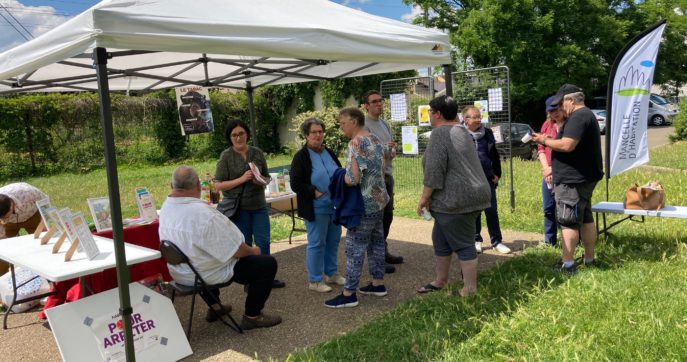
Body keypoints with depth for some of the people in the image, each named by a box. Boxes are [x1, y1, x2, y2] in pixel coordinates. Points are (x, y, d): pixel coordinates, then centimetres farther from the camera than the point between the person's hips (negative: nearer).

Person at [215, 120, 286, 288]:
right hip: (238, 208, -3)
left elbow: (267, 178, 14)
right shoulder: (226, 156, -5)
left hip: (259, 206, 3)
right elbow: (218, 185, -9)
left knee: (263, 243, 7)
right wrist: (241, 179, -19)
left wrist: (261, 180, -10)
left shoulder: (257, 153, 5)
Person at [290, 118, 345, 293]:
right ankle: (315, 280, 14)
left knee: (333, 241, 15)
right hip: (316, 208, -7)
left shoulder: (330, 153, 10)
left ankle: (331, 273, 31)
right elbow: (296, 184, -12)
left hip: (335, 206, 7)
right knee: (316, 243, 1)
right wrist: (315, 192, -21)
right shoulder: (301, 156, -9)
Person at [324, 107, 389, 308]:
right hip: (379, 199, 10)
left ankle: (348, 294, 1)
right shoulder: (375, 140, 11)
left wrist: (340, 177, -5)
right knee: (376, 242, 16)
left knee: (355, 247, -4)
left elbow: (352, 179, -24)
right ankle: (378, 284, 25)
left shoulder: (356, 143, -19)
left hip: (364, 203, -10)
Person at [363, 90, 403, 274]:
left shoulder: (385, 124, 15)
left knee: (387, 215, 16)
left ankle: (384, 252, 29)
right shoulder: (364, 125, -13)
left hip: (388, 174, 9)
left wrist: (392, 151, -3)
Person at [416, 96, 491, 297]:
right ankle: (441, 280, 27)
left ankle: (470, 289, 7)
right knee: (441, 239, 18)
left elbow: (434, 170, -20)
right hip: (467, 195, 10)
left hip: (456, 199, -10)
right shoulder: (461, 130, 17)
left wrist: (424, 197, -12)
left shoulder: (440, 133, -14)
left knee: (463, 244, -2)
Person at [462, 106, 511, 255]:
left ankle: (497, 241, 13)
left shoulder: (487, 133, 7)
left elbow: (495, 155, 13)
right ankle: (476, 240, 20)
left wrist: (497, 174, 9)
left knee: (492, 211, 5)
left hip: (488, 179, 2)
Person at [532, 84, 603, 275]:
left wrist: (545, 140, -13)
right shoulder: (587, 115, 19)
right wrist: (551, 140, 14)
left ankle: (567, 264, -3)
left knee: (568, 222, -6)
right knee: (586, 219, 15)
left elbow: (567, 145, -26)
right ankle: (589, 259, 23)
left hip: (572, 180, -11)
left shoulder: (577, 117, -17)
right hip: (584, 177, 11)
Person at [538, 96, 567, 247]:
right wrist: (546, 168, -4)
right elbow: (540, 147, 9)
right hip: (548, 174, 5)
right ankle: (549, 241, 23)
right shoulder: (547, 124, 11)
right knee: (548, 208, 11)